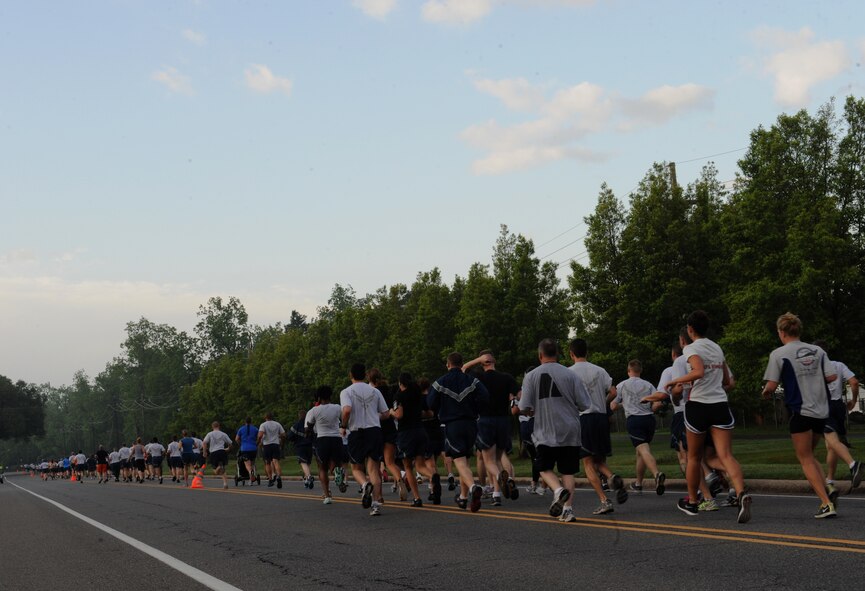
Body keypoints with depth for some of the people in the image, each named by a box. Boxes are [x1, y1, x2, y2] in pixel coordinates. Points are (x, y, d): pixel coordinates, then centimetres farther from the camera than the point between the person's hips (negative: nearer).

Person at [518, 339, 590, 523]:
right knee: (567, 471, 10)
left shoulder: (531, 376, -3)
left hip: (544, 433, -1)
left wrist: (532, 412, 18)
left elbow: (524, 408, -5)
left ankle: (558, 489, -14)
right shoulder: (570, 375, -2)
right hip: (570, 432, 1)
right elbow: (584, 405, -2)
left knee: (545, 468, 13)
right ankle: (567, 508, 4)